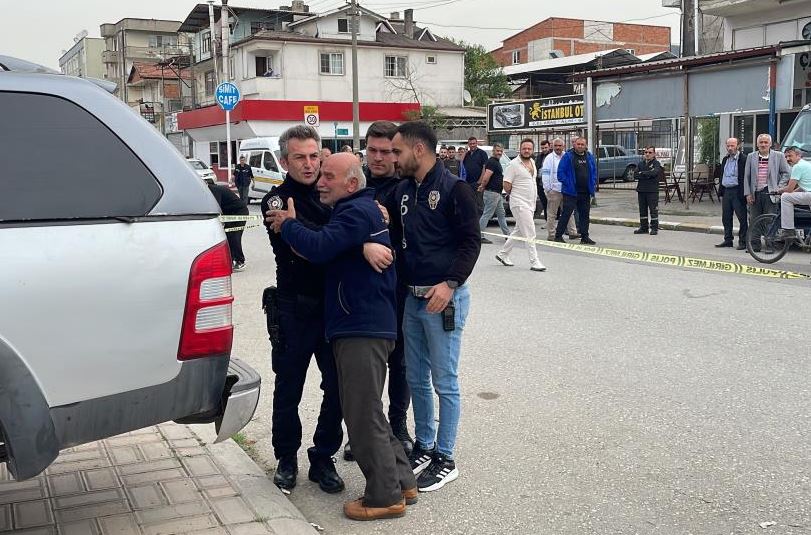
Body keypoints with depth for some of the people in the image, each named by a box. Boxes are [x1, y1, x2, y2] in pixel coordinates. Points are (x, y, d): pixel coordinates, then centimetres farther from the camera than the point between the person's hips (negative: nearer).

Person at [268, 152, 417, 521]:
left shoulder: (357, 212, -15)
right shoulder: (363, 208, 19)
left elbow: (319, 247, -28)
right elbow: (329, 250, 21)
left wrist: (288, 225, -12)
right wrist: (292, 227, 8)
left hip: (362, 329, -11)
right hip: (365, 325, 11)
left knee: (364, 415, -3)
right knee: (367, 410, 18)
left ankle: (385, 497, 6)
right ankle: (401, 480, 25)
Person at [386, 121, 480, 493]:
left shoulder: (454, 189, -10)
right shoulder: (402, 191, 10)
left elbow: (471, 241, -13)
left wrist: (450, 283, -23)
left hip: (444, 298, -7)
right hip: (411, 298, 7)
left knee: (444, 381, 1)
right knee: (416, 378, 14)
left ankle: (445, 458, 12)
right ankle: (423, 446, 29)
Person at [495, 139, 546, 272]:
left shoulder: (532, 162, 12)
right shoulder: (514, 164, -12)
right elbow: (506, 186, -12)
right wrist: (516, 194, 2)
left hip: (530, 204, 8)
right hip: (520, 204, -8)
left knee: (518, 231, 16)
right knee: (530, 234, -11)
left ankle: (503, 254, 28)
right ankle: (534, 262, -9)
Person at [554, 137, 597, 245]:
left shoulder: (590, 156, 11)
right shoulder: (568, 156, -6)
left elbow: (594, 171, 18)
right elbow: (560, 172, -8)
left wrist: (593, 184, 5)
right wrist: (567, 184, -14)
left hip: (585, 192, 6)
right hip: (571, 192, -6)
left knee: (585, 214, 10)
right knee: (566, 213, -5)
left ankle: (585, 237, 18)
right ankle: (558, 235, 2)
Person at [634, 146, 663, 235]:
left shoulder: (656, 163, -1)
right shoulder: (641, 163, 15)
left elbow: (654, 173, -19)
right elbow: (636, 175, 4)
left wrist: (642, 173, -8)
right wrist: (647, 175, -10)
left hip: (652, 191, -5)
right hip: (641, 190, 5)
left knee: (653, 210, -4)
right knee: (642, 210, 10)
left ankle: (654, 228, 1)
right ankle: (644, 227, 18)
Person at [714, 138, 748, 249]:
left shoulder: (743, 159, -9)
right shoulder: (725, 159, 16)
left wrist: (743, 193, -17)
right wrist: (720, 191, 13)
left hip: (737, 192, -8)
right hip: (726, 191, 8)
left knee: (742, 218, -1)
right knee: (726, 218, 11)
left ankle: (743, 241, 3)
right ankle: (728, 240, 20)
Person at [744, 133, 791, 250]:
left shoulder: (779, 156, 4)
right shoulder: (751, 157, 9)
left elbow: (786, 173, 8)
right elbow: (746, 176, 8)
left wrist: (779, 187, -4)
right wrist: (748, 193, 1)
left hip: (770, 193, -2)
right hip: (755, 194, 3)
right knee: (754, 220, 4)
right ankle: (754, 244, 12)